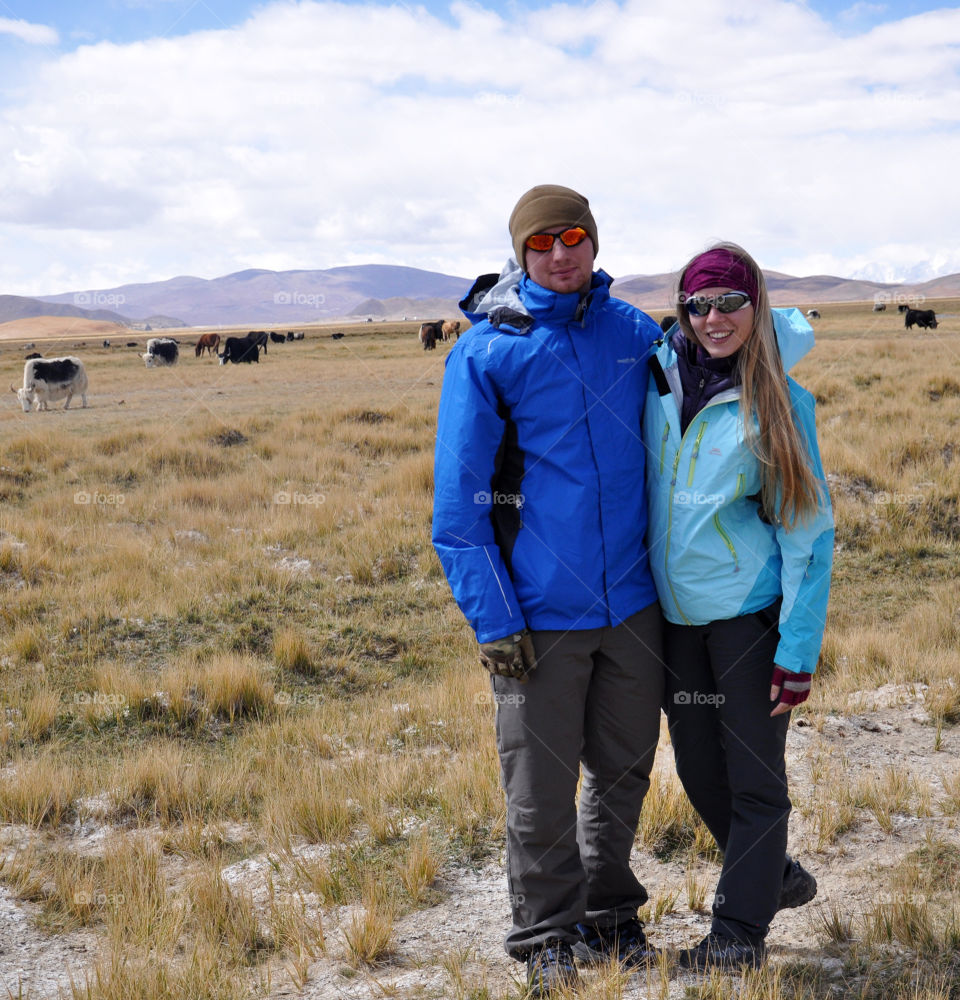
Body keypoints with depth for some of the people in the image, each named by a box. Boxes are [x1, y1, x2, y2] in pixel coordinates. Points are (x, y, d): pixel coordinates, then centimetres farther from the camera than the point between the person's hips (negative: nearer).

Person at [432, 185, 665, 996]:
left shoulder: (635, 334, 4)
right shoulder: (486, 352, -7)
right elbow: (458, 499, -7)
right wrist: (493, 620, -12)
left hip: (631, 603, 4)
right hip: (541, 615, -4)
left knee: (623, 771, 16)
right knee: (541, 789, 4)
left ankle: (611, 919, 35)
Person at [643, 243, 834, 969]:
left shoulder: (781, 402, -9)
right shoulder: (660, 373, 0)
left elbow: (808, 528, -9)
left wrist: (799, 648, -13)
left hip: (749, 609, -5)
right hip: (675, 611, 5)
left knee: (754, 776, 3)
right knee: (699, 768, 15)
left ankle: (739, 930, 16)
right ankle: (775, 876, 39)